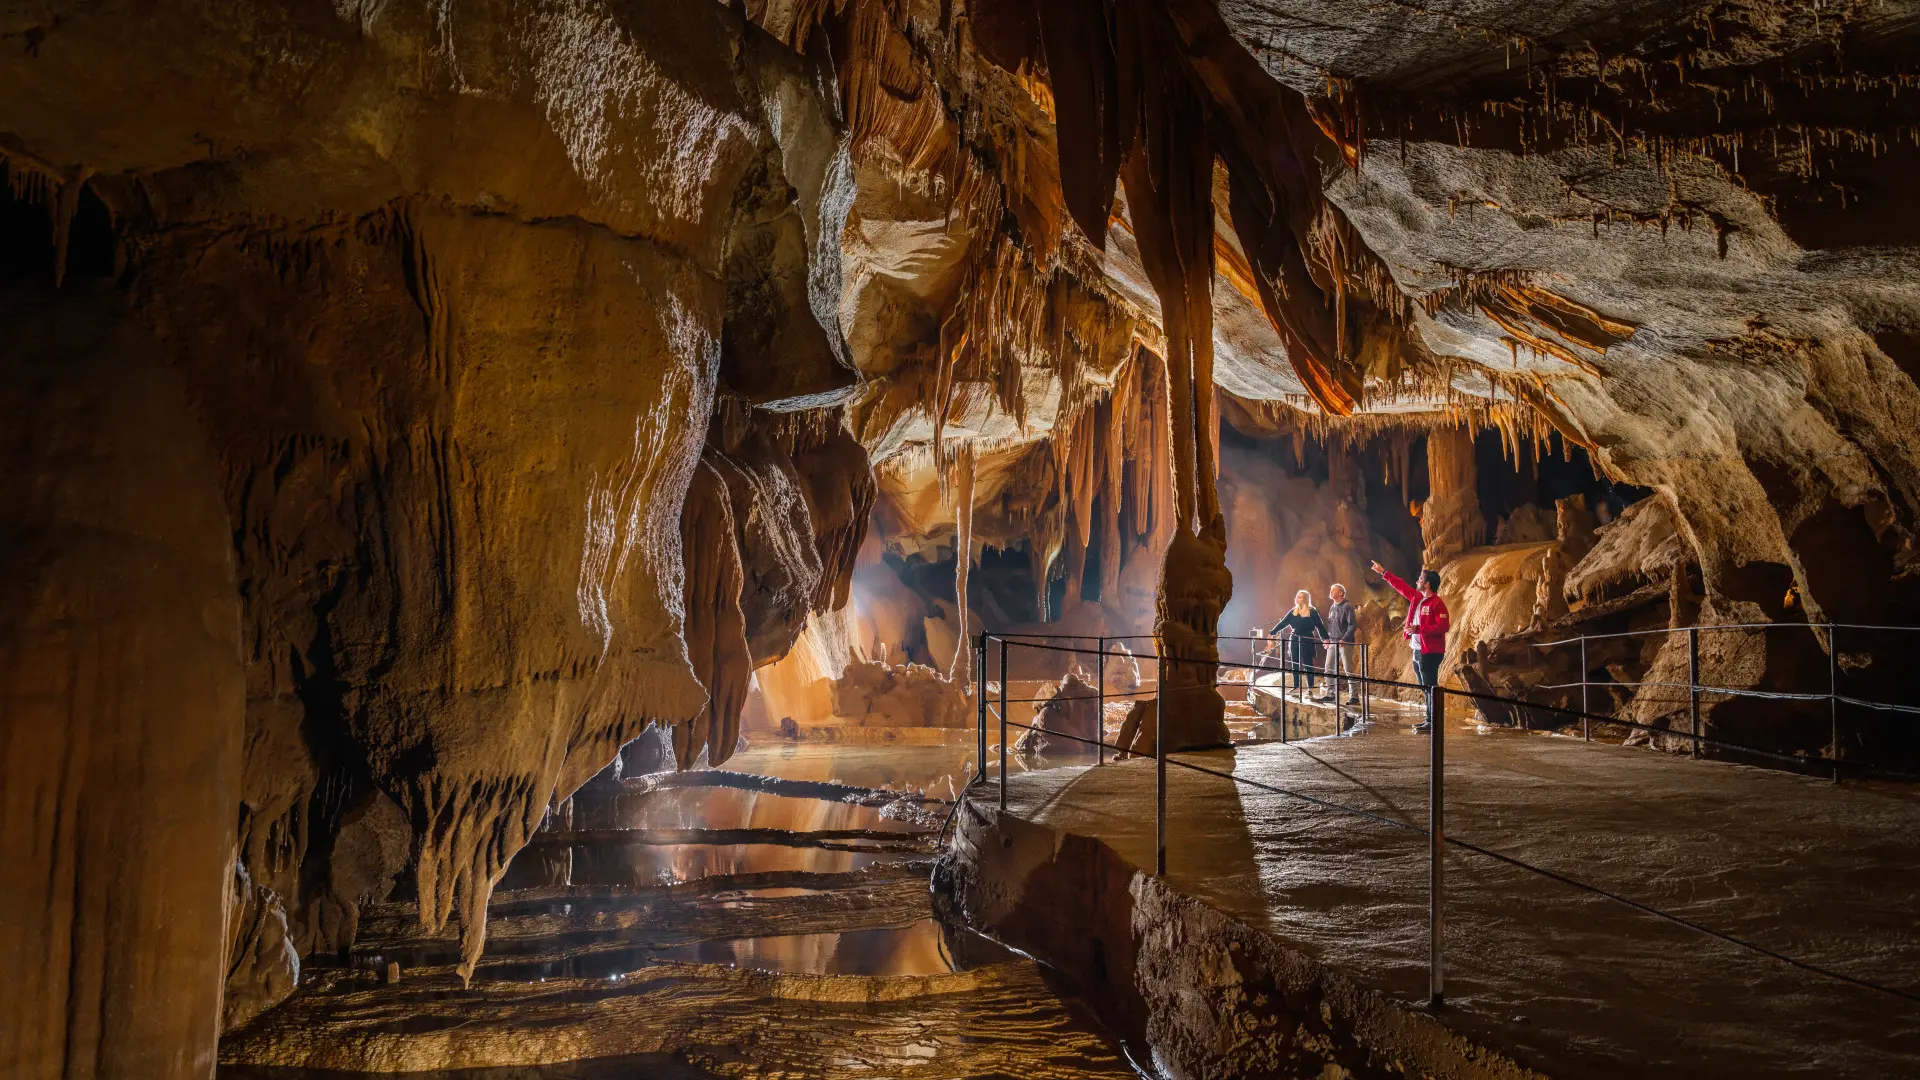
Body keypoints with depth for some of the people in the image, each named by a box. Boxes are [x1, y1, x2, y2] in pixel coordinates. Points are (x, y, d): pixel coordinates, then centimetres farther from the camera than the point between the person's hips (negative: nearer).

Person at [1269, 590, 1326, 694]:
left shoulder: (1312, 611, -5)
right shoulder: (1293, 611, 9)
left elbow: (1320, 626, -8)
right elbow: (1283, 623, 10)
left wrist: (1325, 638, -18)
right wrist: (1272, 632, 6)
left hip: (1307, 641, -5)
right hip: (1294, 641, 5)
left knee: (1308, 665, 0)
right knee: (1295, 665, 8)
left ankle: (1310, 687, 6)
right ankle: (1296, 686, 15)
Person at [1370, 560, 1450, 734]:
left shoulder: (1437, 603, -14)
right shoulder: (1416, 597, 12)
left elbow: (1442, 627, -22)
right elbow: (1400, 585, 25)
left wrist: (1418, 629, -22)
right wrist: (1384, 572, 29)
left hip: (1430, 652, -9)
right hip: (1418, 650, 9)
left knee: (1430, 686, -9)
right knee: (1425, 687, 13)